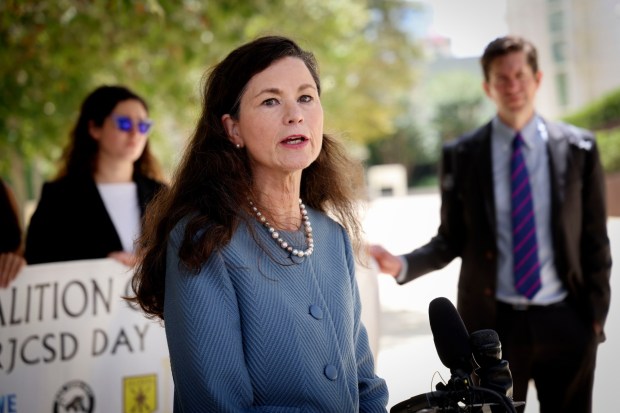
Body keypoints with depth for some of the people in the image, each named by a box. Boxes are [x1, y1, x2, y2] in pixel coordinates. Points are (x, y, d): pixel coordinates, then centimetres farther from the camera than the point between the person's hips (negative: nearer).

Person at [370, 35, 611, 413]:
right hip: (492, 324, -1)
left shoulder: (579, 148, 2)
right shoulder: (461, 155, 0)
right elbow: (451, 241, 4)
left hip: (566, 323, 1)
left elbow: (595, 239, 5)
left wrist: (596, 314, 2)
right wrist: (402, 265, -13)